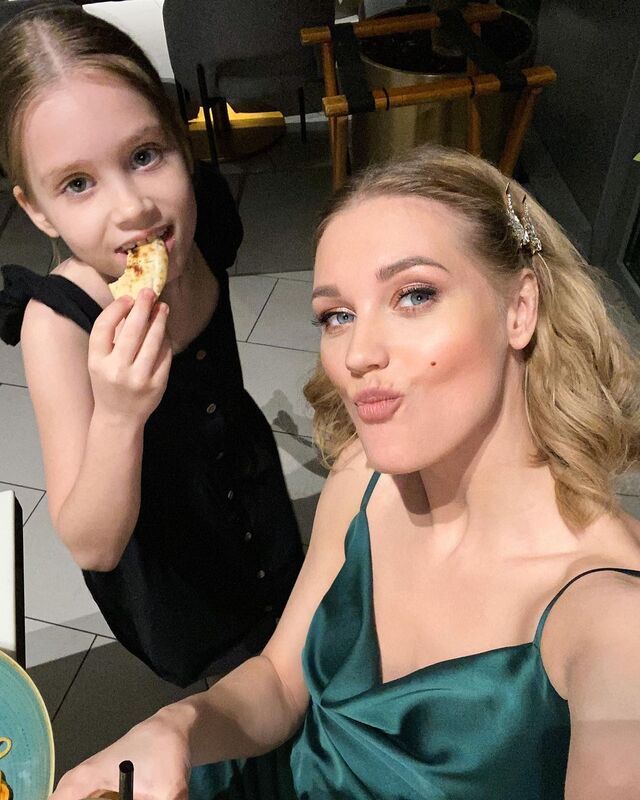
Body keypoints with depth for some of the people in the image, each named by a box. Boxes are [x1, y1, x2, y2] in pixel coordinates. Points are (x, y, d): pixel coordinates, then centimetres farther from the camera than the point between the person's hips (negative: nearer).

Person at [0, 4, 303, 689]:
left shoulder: (200, 224, -21)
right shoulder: (58, 321, -34)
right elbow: (92, 547, -33)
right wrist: (117, 415, -48)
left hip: (248, 471, 4)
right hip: (149, 529, -4)